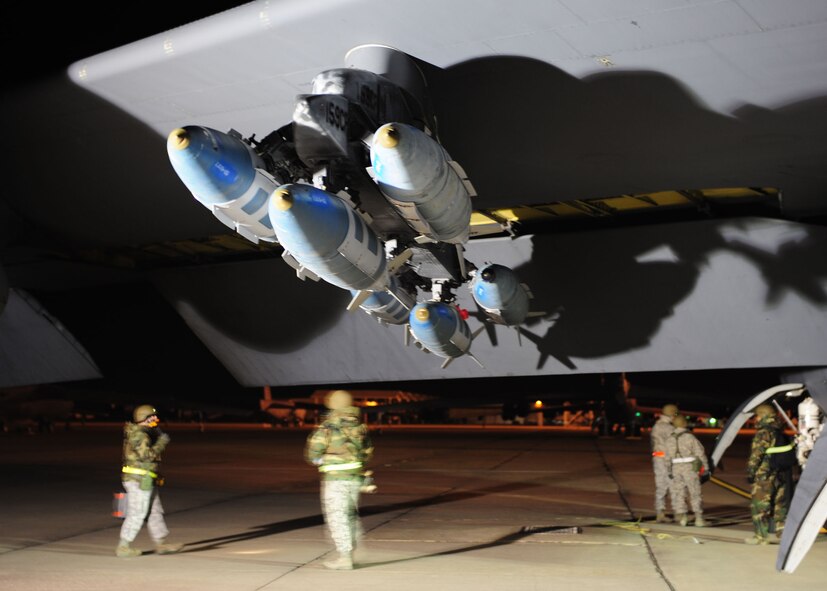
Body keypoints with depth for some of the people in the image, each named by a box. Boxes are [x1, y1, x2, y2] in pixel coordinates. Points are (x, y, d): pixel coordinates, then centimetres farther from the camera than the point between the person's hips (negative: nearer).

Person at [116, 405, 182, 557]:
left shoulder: (140, 433, 16)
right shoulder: (139, 435, -16)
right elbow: (148, 455, -26)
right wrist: (162, 442, -15)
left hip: (144, 481, 10)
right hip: (140, 481, -10)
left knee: (155, 512, 13)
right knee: (137, 515, -5)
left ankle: (161, 544, 18)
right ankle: (123, 547, 0)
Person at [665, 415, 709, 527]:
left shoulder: (670, 439, 3)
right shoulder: (690, 437, -8)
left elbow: (668, 457, 4)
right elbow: (700, 453, -8)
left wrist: (670, 471, 12)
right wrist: (706, 467, -2)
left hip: (676, 468, 3)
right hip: (690, 467, -3)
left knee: (679, 493, 10)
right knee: (695, 494, 3)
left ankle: (682, 517, 5)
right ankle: (699, 518, 0)